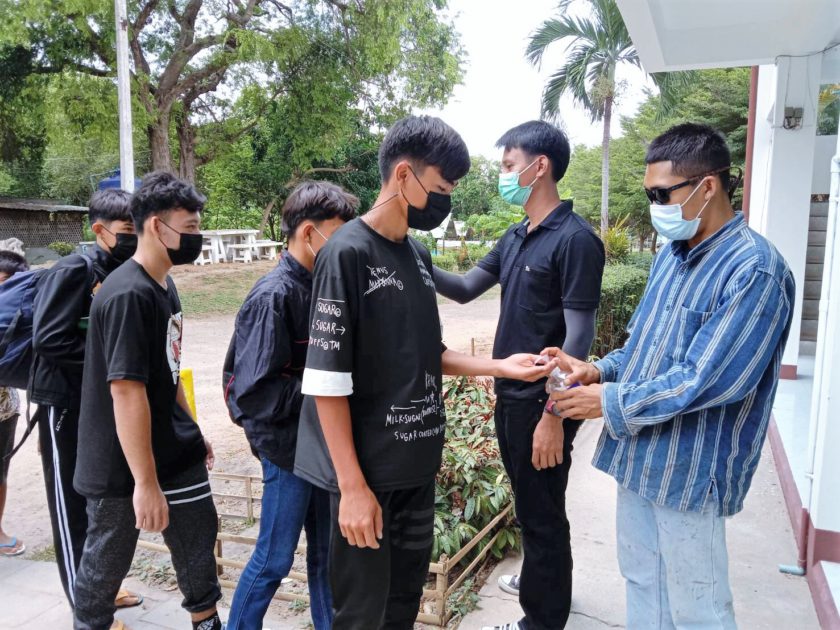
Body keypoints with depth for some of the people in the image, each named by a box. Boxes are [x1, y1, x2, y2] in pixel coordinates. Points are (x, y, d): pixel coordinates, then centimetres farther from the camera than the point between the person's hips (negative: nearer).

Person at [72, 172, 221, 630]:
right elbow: (127, 392, -26)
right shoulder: (128, 295, -23)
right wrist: (146, 482, -24)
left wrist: (192, 432, 19)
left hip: (174, 451, 8)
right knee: (107, 558, 12)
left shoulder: (164, 285, 5)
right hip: (121, 464, -8)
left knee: (198, 539, 16)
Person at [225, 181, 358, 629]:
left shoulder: (320, 286, 3)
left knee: (326, 552, 19)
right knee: (275, 558, 9)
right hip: (288, 447, -7)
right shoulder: (274, 295, -20)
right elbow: (254, 390, -24)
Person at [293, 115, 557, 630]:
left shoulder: (418, 255, 8)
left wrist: (499, 367, 4)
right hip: (368, 472, -7)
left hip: (418, 465, 7)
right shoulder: (348, 253, -16)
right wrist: (352, 485, -18)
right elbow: (327, 381, -18)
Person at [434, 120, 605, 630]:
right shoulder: (516, 237, 8)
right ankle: (537, 579, 47)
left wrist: (554, 415, -22)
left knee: (543, 512, 8)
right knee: (528, 502, 25)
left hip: (542, 402, -8)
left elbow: (578, 337, -21)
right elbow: (466, 289, 14)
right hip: (510, 394, 8)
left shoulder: (575, 239, -18)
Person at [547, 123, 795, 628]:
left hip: (690, 471, -8)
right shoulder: (672, 254, 7)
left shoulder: (755, 269, -20)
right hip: (639, 456, 8)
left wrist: (609, 403, -18)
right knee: (641, 582, 23)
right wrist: (599, 371, -4)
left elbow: (706, 380, -25)